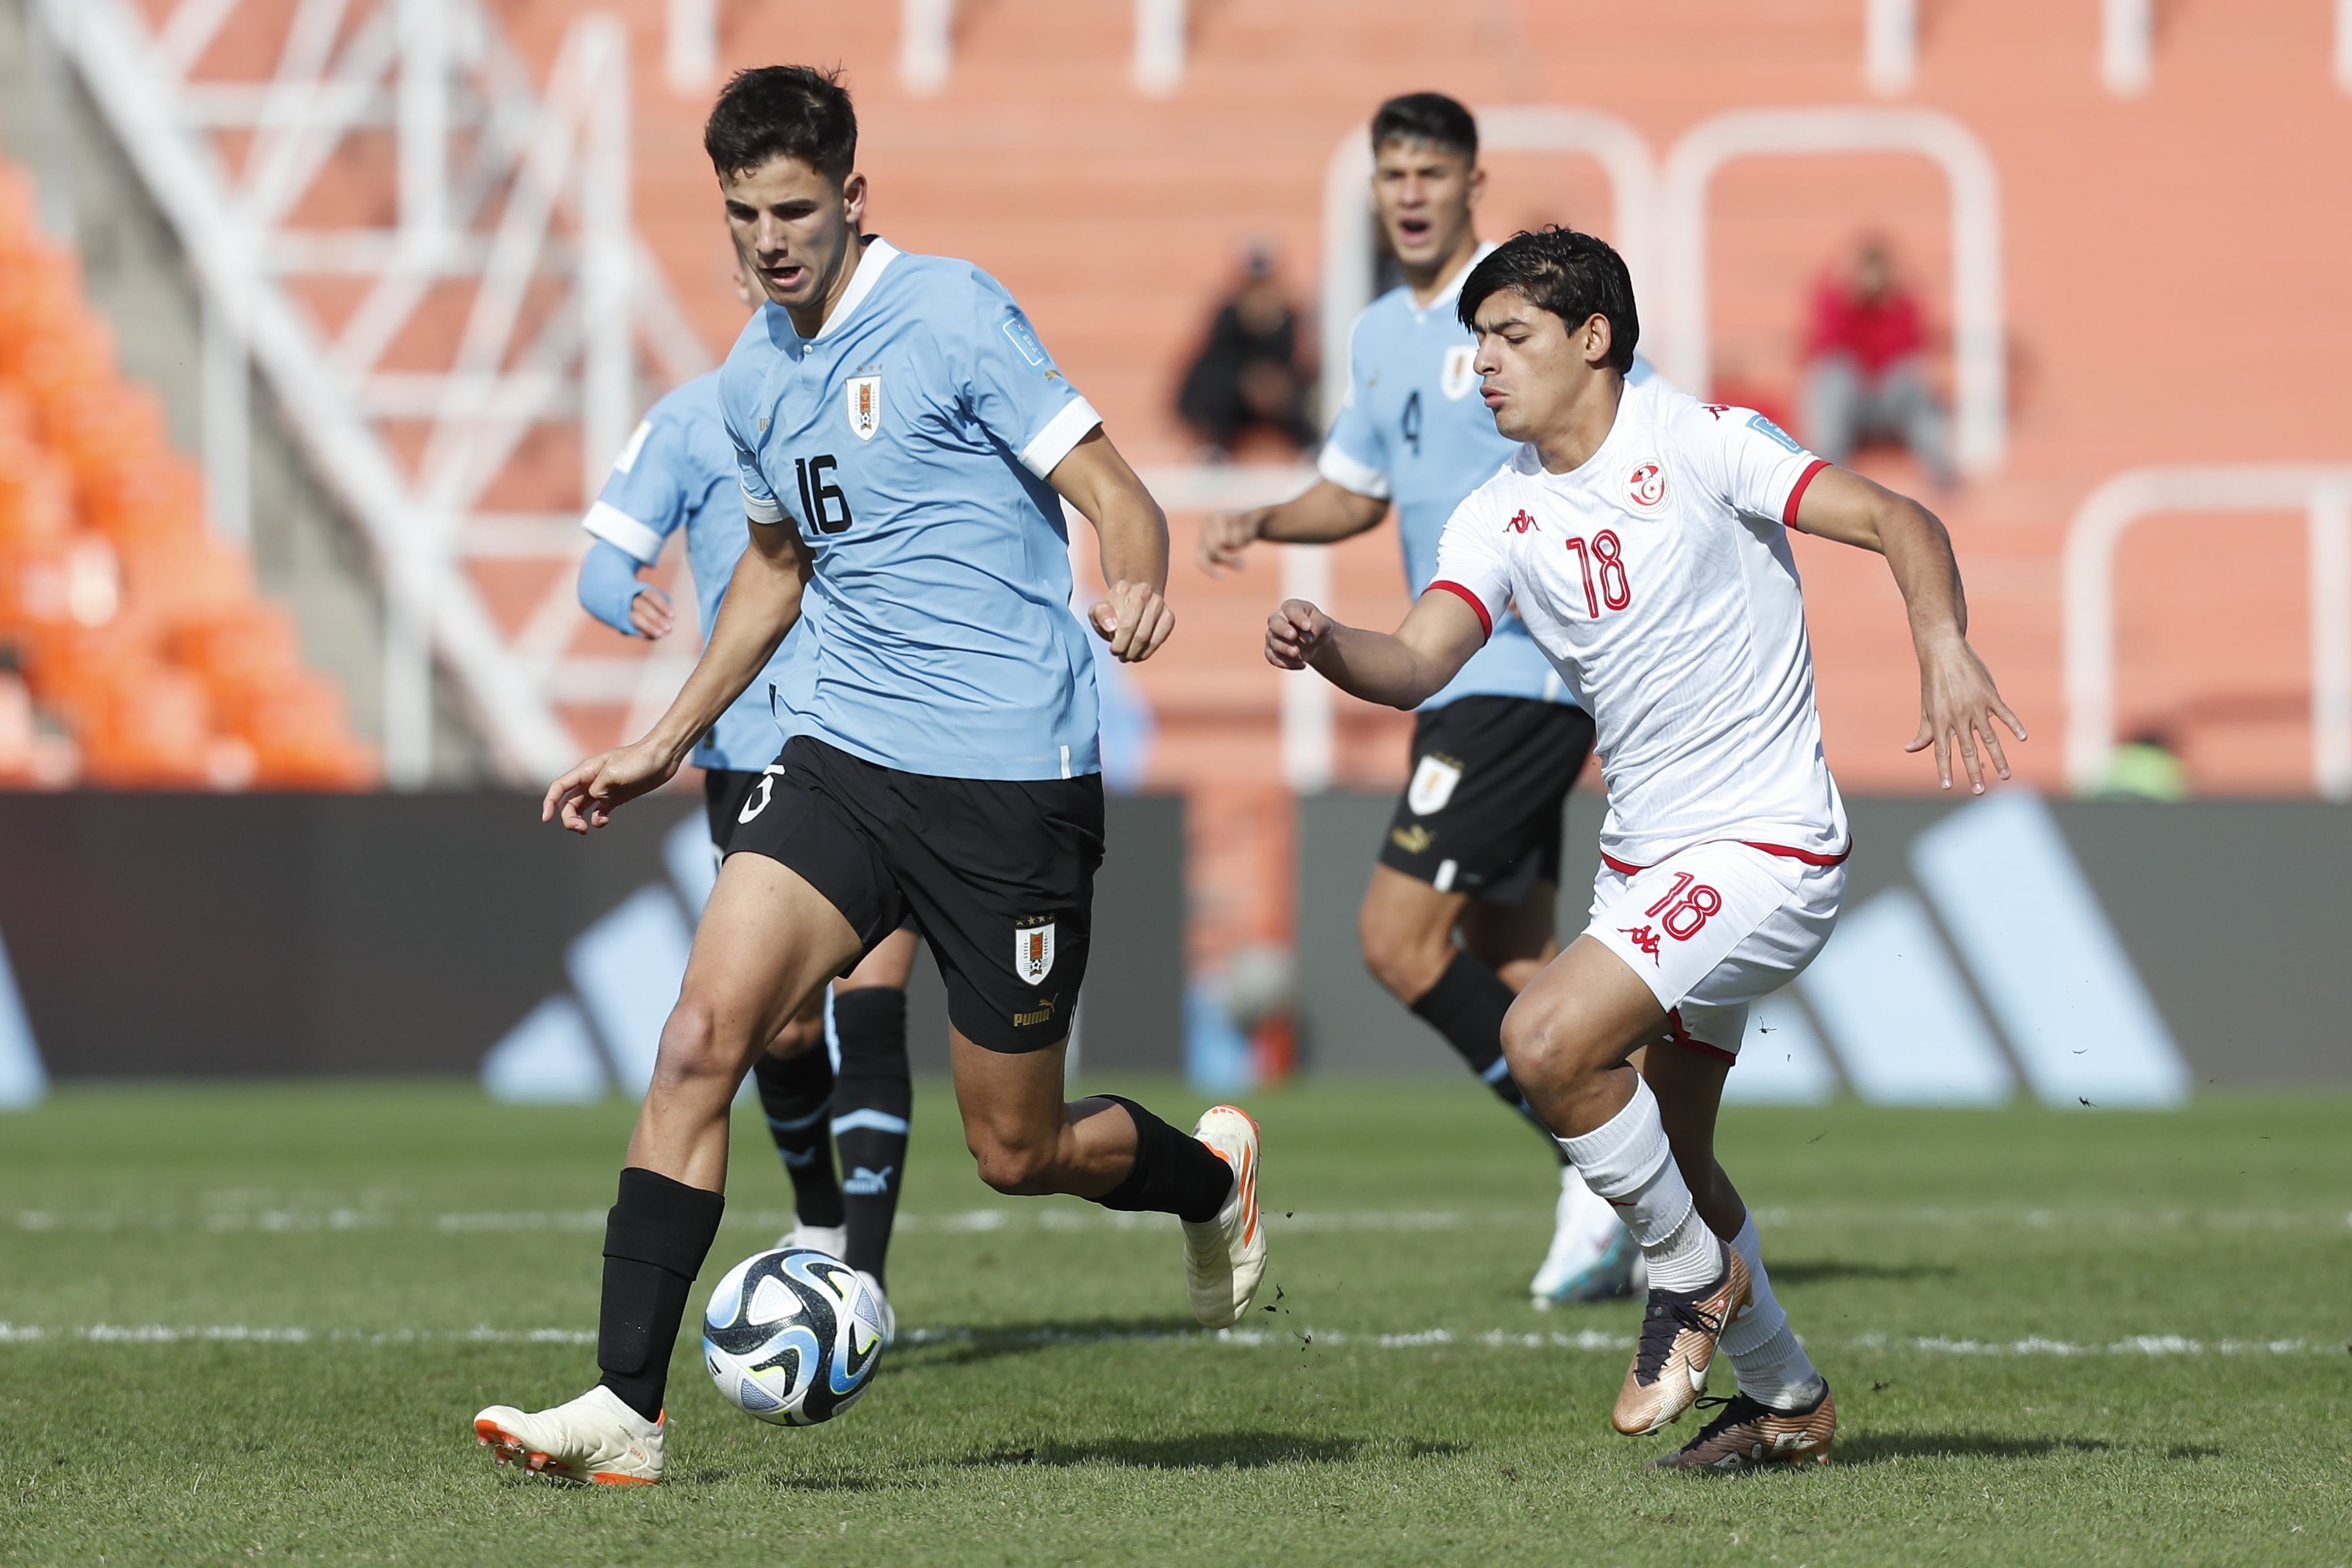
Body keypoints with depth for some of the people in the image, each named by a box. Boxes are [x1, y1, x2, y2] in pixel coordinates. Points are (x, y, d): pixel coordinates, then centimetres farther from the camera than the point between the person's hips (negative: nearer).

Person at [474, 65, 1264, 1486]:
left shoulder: (951, 316, -11)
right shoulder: (756, 378, 9)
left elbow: (1117, 496, -13)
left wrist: (1137, 586, -36)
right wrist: (666, 745, 27)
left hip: (1012, 782, -6)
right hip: (845, 756, 6)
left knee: (1017, 1151, 3)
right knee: (702, 1037, -14)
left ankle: (1213, 1177, 37)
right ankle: (626, 1407, -15)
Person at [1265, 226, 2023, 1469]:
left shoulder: (1697, 444, -10)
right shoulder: (1499, 519, 5)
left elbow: (1900, 523, -12)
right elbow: (1421, 660, -10)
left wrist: (1945, 647, -30)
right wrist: (1324, 648, -31)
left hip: (1765, 850, -8)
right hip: (1643, 856, 8)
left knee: (1546, 1041, -23)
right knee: (1672, 1163, 15)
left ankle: (1694, 1275, -1)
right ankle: (1787, 1401, 34)